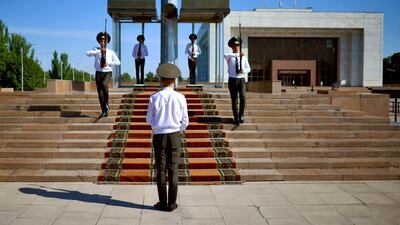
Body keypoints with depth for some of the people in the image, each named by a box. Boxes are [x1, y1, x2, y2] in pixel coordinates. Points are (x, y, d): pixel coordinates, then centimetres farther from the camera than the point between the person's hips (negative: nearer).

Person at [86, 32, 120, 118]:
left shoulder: (111, 52, 6)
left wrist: (109, 63, -14)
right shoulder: (96, 50, 5)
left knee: (104, 84, -33)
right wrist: (99, 51, -25)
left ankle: (107, 104, -16)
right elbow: (88, 53, -16)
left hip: (108, 72, -2)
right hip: (99, 73, 2)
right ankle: (104, 112, 10)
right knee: (100, 93, 1)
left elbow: (118, 62, 2)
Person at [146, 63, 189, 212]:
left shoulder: (155, 97, -6)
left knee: (161, 169, 7)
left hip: (159, 136, 0)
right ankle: (172, 203, 9)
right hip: (175, 135, 0)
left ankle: (163, 203, 12)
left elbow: (149, 119, 3)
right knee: (173, 169, 5)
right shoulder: (180, 98, -5)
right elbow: (185, 121, 1)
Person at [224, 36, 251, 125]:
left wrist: (243, 71, -15)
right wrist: (238, 54, -37)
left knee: (243, 98, -16)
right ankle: (236, 118, 14)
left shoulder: (243, 57, 9)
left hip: (242, 80, 1)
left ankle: (241, 115, 3)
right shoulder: (229, 57, 1)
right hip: (232, 80, -1)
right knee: (234, 100, 3)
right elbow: (226, 55, -24)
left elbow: (248, 68, 9)